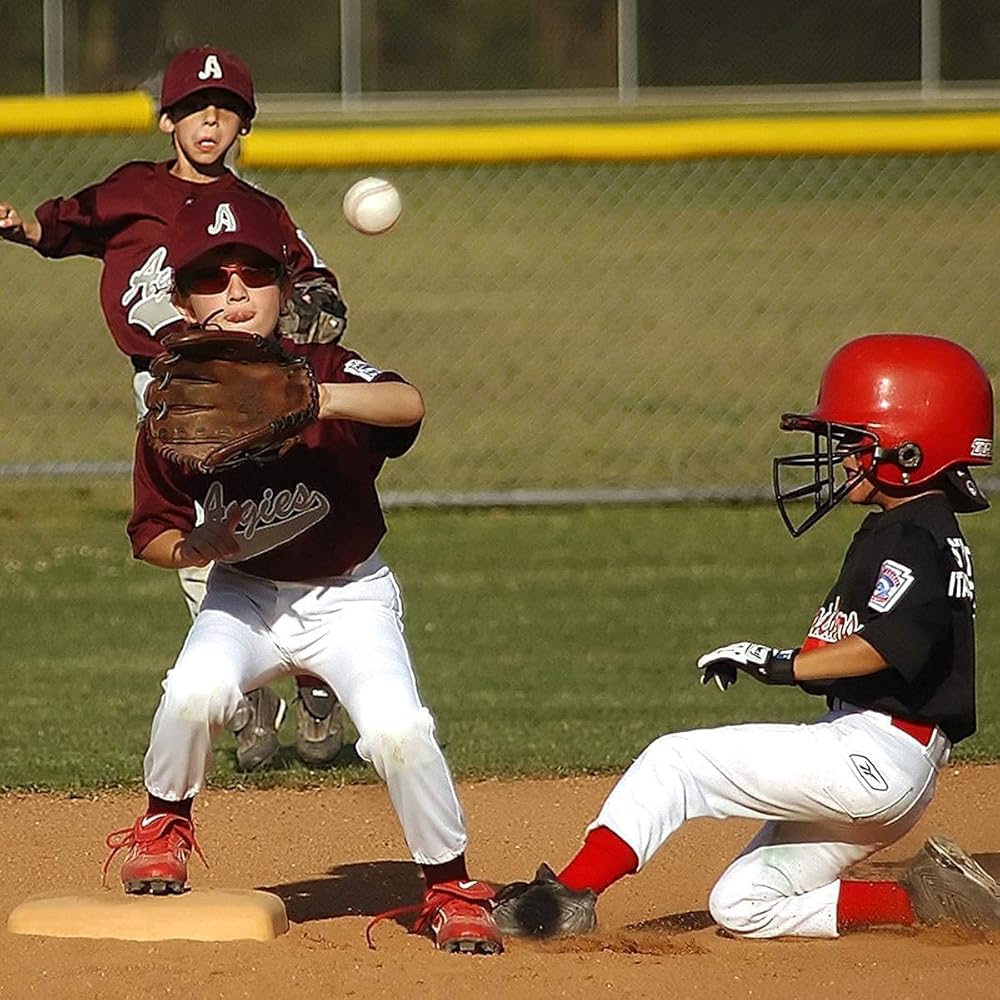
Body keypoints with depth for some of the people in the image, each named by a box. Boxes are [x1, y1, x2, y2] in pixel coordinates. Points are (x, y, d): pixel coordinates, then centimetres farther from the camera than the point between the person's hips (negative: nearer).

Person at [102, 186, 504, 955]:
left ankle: (451, 889, 0)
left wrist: (313, 400, -55)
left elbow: (407, 404, -37)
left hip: (350, 596, -1)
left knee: (396, 728, -24)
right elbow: (152, 532, 0)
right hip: (245, 595, 1)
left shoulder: (325, 371, -15)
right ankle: (163, 827, 1)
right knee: (196, 691, -30)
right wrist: (195, 547, -24)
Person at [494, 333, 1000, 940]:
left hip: (873, 753, -11)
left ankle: (570, 893, -13)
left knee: (675, 762, -10)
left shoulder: (910, 540, -14)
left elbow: (892, 643, -31)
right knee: (741, 906, 11)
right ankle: (923, 902, 6)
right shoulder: (931, 531, 19)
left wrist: (784, 666, -29)